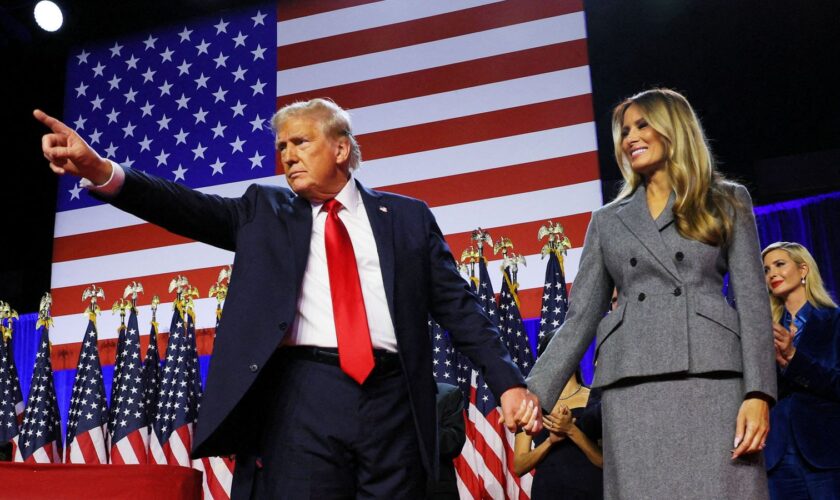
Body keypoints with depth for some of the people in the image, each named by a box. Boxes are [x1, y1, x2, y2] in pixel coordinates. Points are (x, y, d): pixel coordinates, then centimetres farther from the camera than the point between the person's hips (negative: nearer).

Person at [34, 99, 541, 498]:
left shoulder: (408, 216, 13)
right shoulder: (265, 211, 15)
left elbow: (458, 304, 10)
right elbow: (194, 209, 0)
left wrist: (508, 380, 0)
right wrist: (103, 172, -16)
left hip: (393, 400, 1)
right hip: (302, 397, 0)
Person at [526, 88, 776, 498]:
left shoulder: (727, 201, 14)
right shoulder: (608, 220, 19)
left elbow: (752, 302, 5)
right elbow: (580, 317, 13)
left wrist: (758, 392, -8)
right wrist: (536, 390, 1)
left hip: (711, 375, -2)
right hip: (631, 385, 2)